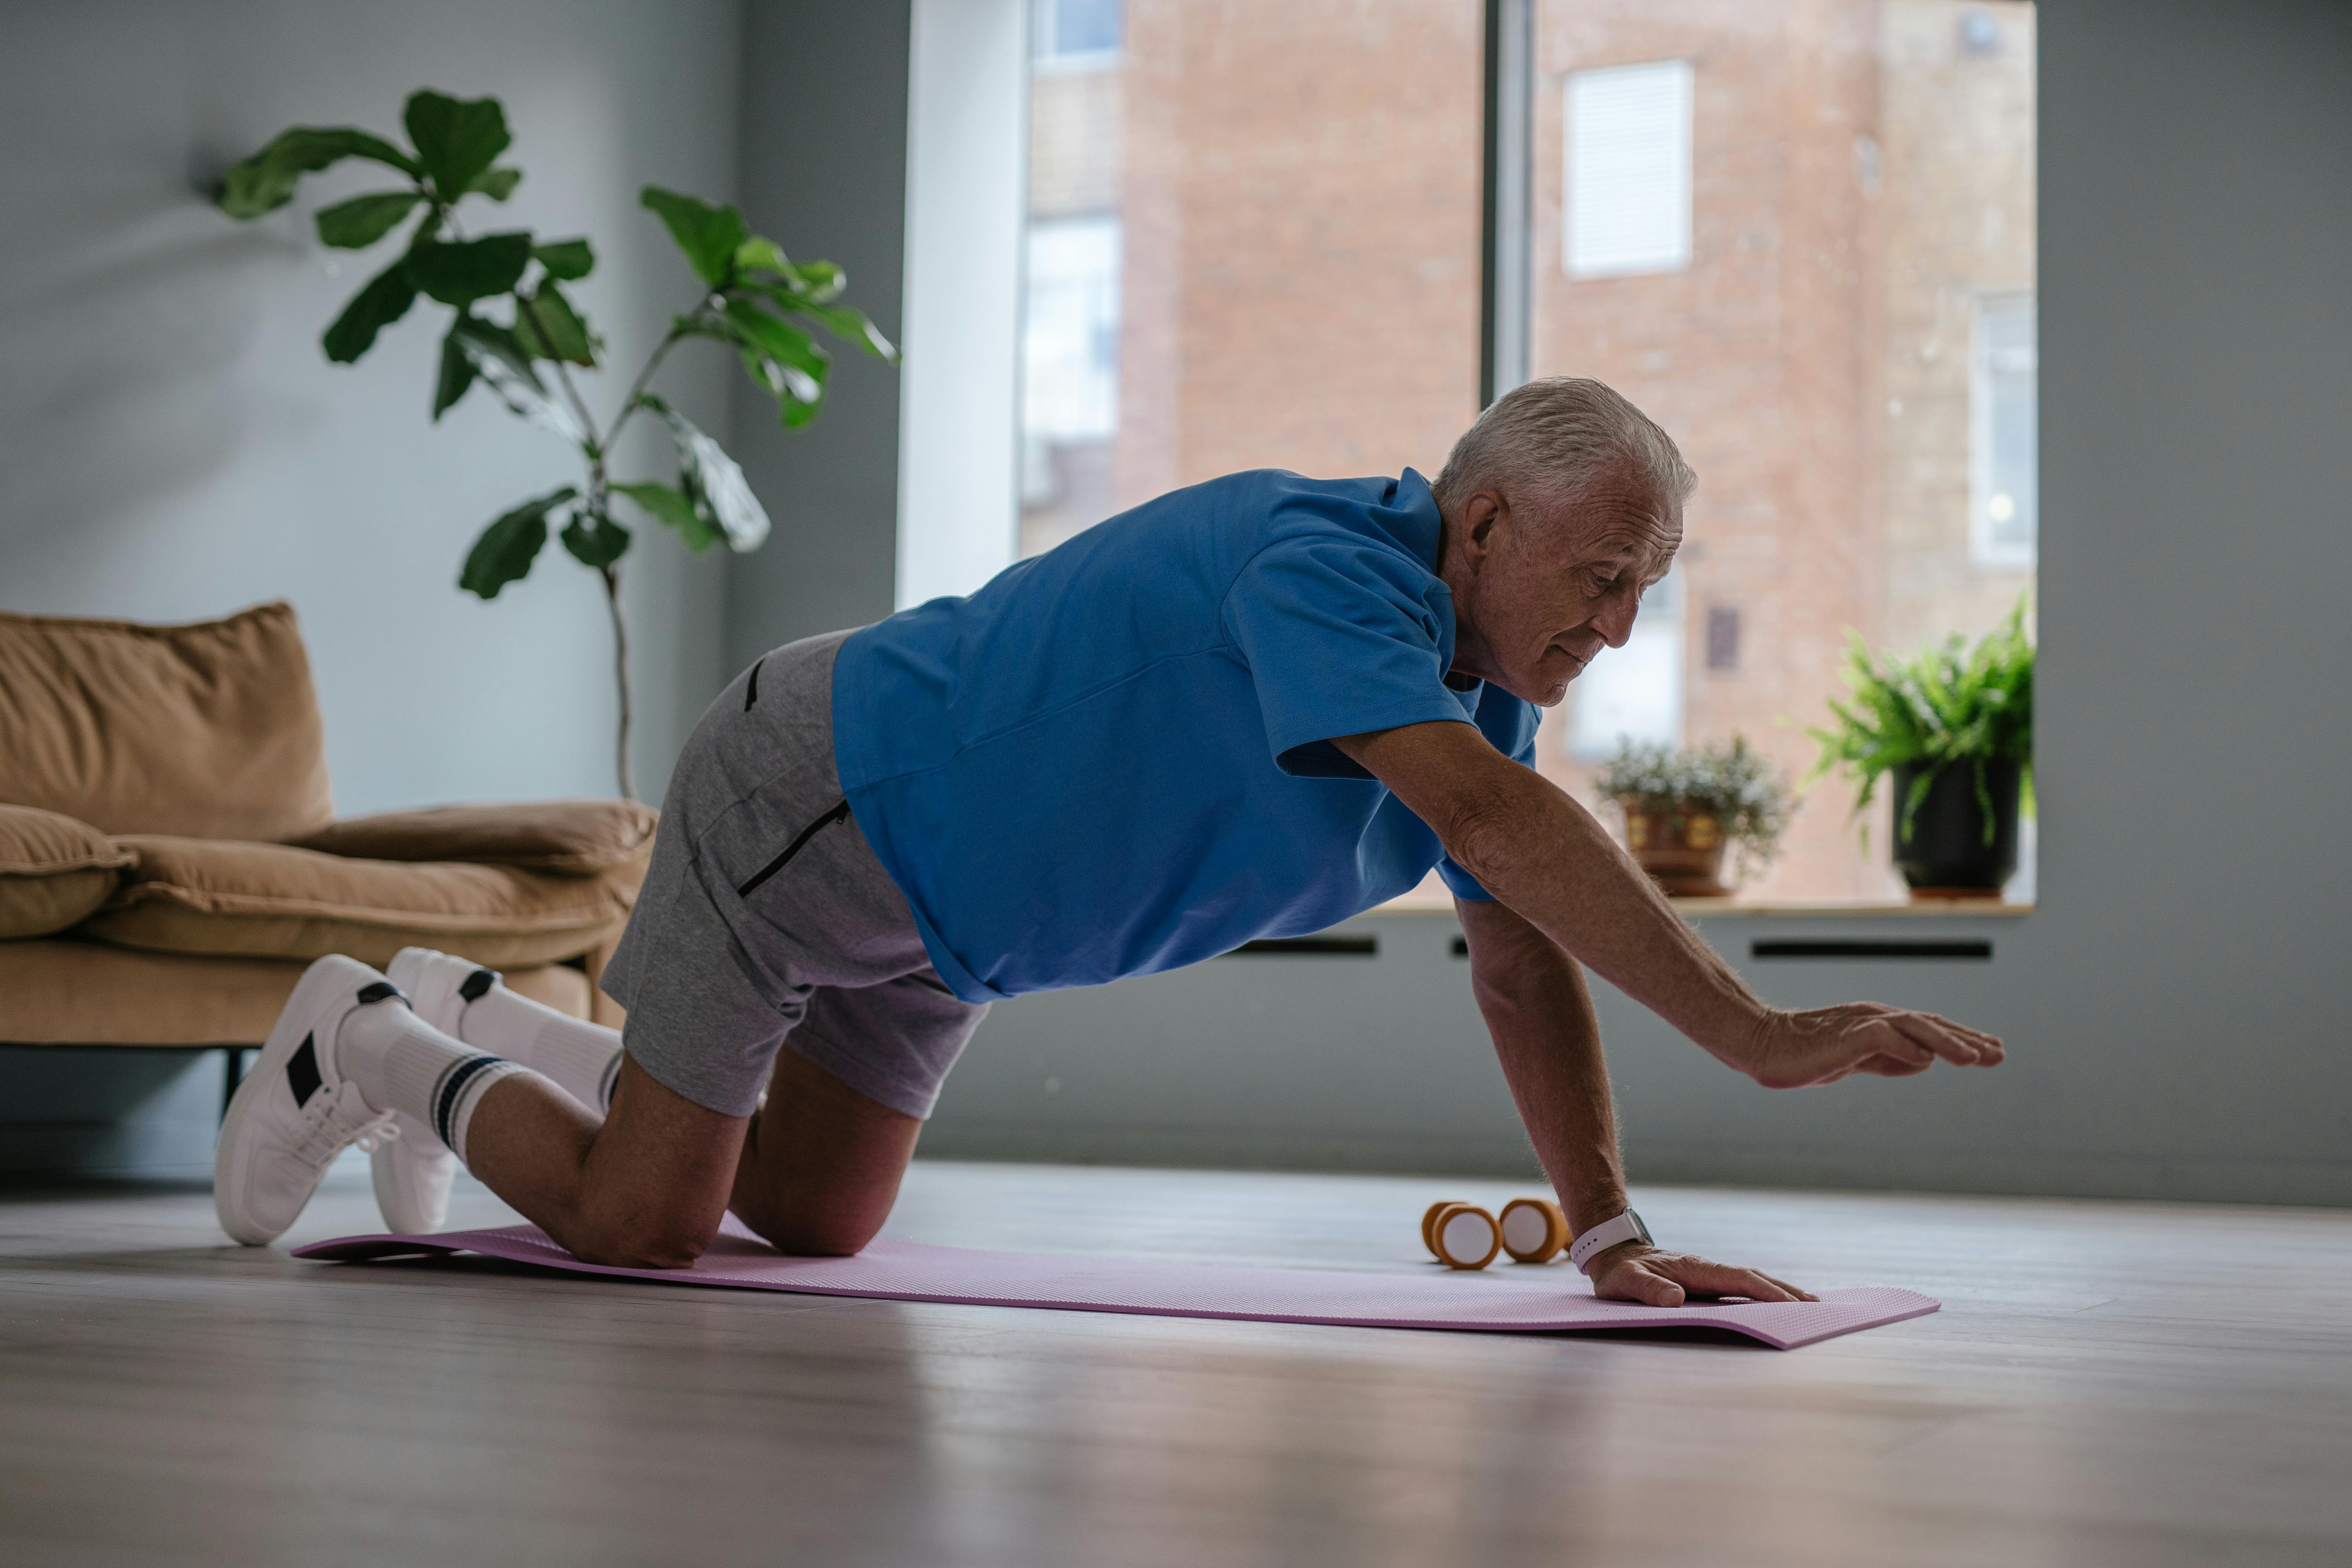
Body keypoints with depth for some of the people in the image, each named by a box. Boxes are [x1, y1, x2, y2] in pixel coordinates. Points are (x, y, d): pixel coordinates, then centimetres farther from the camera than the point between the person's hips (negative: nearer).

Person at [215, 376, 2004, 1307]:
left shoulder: (1484, 677, -3)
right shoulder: (1325, 559, -31)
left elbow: (1525, 963, -2)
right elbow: (1493, 818, -45)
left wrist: (1612, 1233, -11)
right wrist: (1762, 1036, -47)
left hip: (929, 912, 9)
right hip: (806, 799, -9)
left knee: (812, 1223, 18)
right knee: (637, 1225, -7)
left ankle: (490, 1025, 37)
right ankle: (370, 1047, 20)